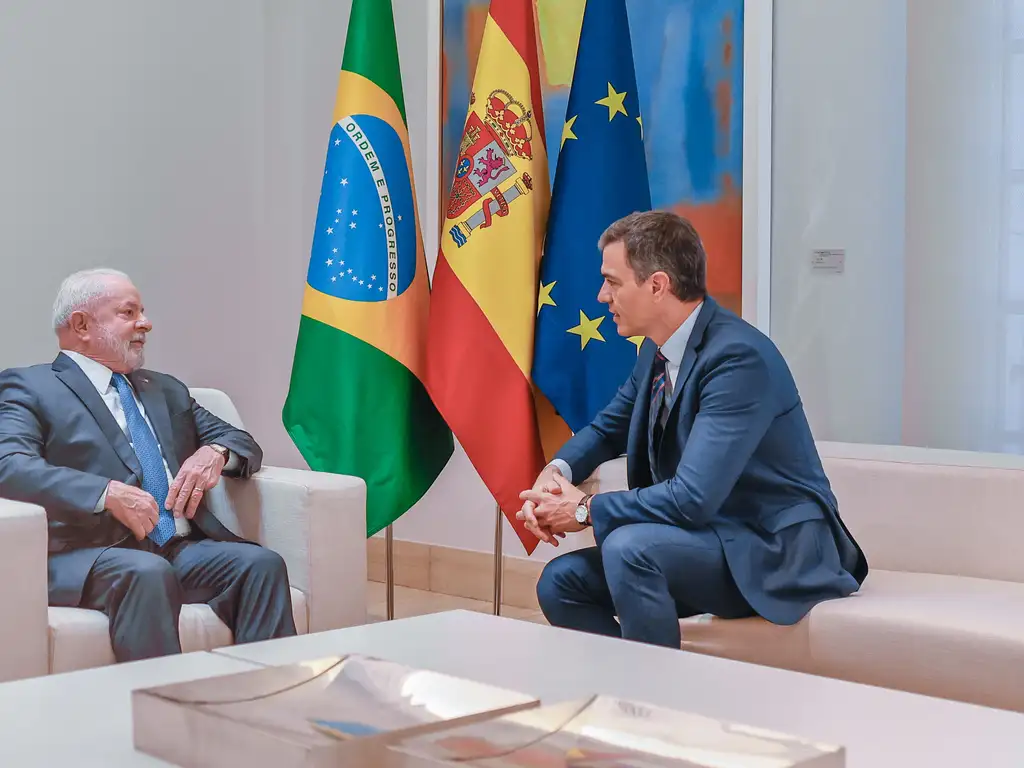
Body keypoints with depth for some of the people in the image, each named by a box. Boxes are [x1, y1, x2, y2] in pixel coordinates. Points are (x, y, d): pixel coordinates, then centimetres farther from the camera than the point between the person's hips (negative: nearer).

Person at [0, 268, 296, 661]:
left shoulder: (166, 390, 27)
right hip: (90, 554, -5)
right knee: (149, 572, -36)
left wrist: (215, 453, 1)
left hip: (185, 549, 6)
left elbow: (245, 444, 27)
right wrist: (108, 493, -22)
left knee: (262, 564, -23)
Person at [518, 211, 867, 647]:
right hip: (714, 538, 9)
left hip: (777, 551, -8)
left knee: (628, 547, -30)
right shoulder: (658, 349, 3)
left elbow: (692, 498, -29)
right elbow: (607, 428, 19)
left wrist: (585, 509, -18)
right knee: (561, 582, -3)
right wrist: (556, 472, -3)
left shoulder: (739, 357, -24)